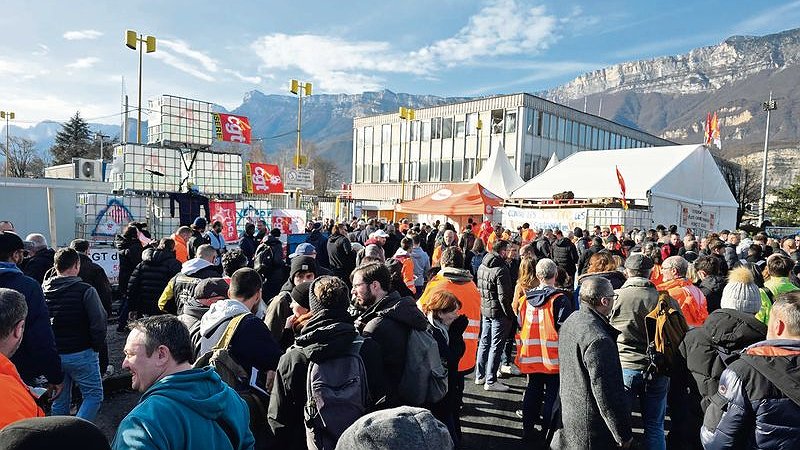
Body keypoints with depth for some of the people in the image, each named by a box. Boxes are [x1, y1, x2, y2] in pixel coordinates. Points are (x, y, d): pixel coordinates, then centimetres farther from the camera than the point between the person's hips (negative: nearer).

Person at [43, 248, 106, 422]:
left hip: (53, 354, 6)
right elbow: (99, 322, -17)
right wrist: (97, 346, -3)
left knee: (59, 399, 17)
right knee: (94, 394, 5)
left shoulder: (43, 289, 2)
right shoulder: (85, 290, -15)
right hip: (81, 354, -6)